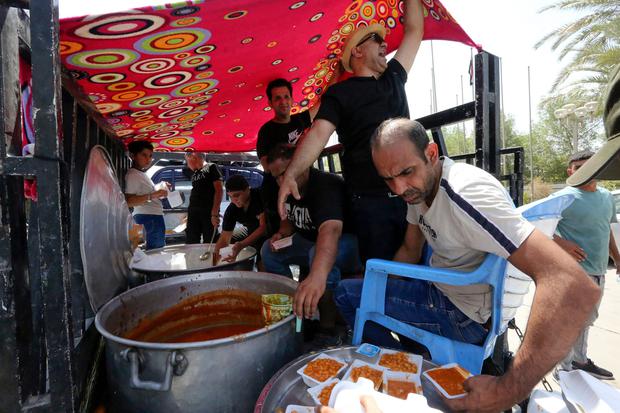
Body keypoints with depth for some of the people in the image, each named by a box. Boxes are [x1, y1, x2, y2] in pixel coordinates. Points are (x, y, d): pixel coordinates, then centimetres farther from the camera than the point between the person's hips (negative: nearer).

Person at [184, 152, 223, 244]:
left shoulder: (211, 167, -1)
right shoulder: (194, 173, 20)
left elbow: (219, 190, -10)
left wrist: (215, 213, -17)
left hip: (208, 212, -7)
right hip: (193, 211, 7)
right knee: (190, 242, 6)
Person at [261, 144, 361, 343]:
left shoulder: (326, 185, -31)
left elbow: (330, 229, -50)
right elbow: (289, 219, 16)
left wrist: (317, 276, -67)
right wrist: (282, 234, -9)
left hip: (347, 243, -8)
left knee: (320, 255, -38)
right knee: (269, 250, -1)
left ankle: (328, 331, -22)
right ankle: (292, 310, 10)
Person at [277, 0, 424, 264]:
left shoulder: (393, 78, 19)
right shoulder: (340, 93, 2)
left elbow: (414, 31, 25)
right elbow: (318, 134, -12)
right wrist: (291, 175, -26)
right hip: (370, 199, -5)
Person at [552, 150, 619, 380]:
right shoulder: (565, 197, -14)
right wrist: (560, 243, -23)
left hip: (598, 272, 8)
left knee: (587, 320, 21)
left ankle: (580, 361, 38)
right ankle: (565, 370, 16)